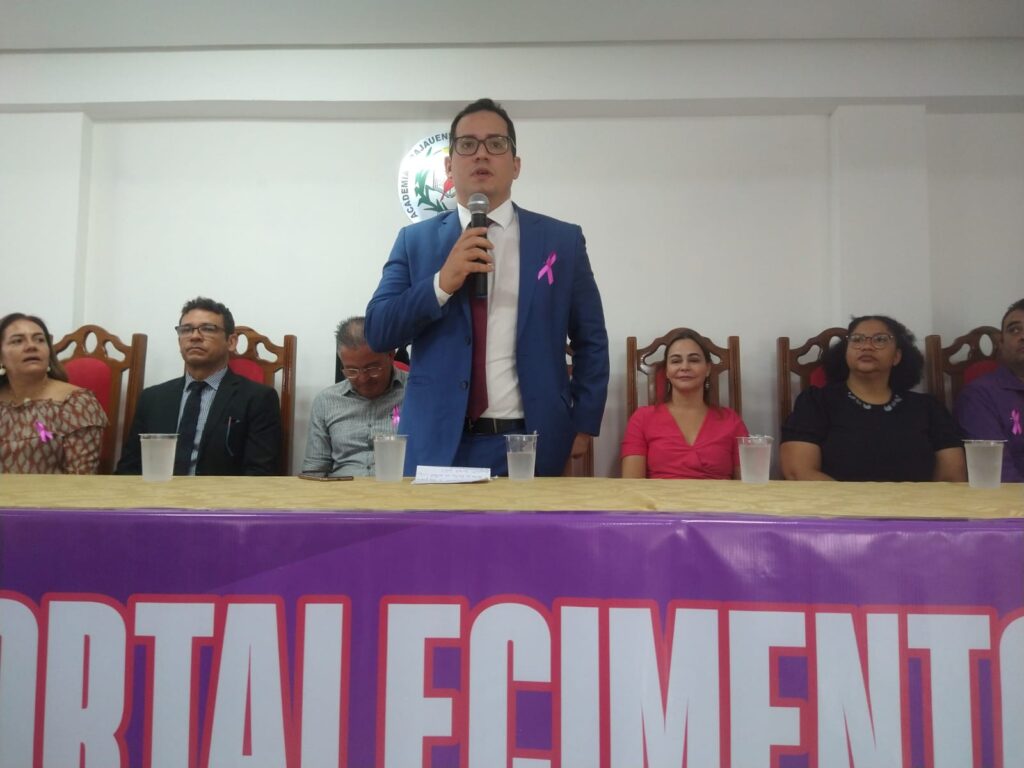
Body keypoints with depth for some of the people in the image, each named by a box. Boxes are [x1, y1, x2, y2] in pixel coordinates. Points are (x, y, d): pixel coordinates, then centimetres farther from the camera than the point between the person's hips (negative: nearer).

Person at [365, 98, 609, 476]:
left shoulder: (562, 240, 3)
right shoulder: (415, 240, 5)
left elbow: (591, 341, 8)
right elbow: (377, 332, -3)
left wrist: (583, 425, 1)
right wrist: (442, 282, -16)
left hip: (531, 445, 0)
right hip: (438, 444, 0)